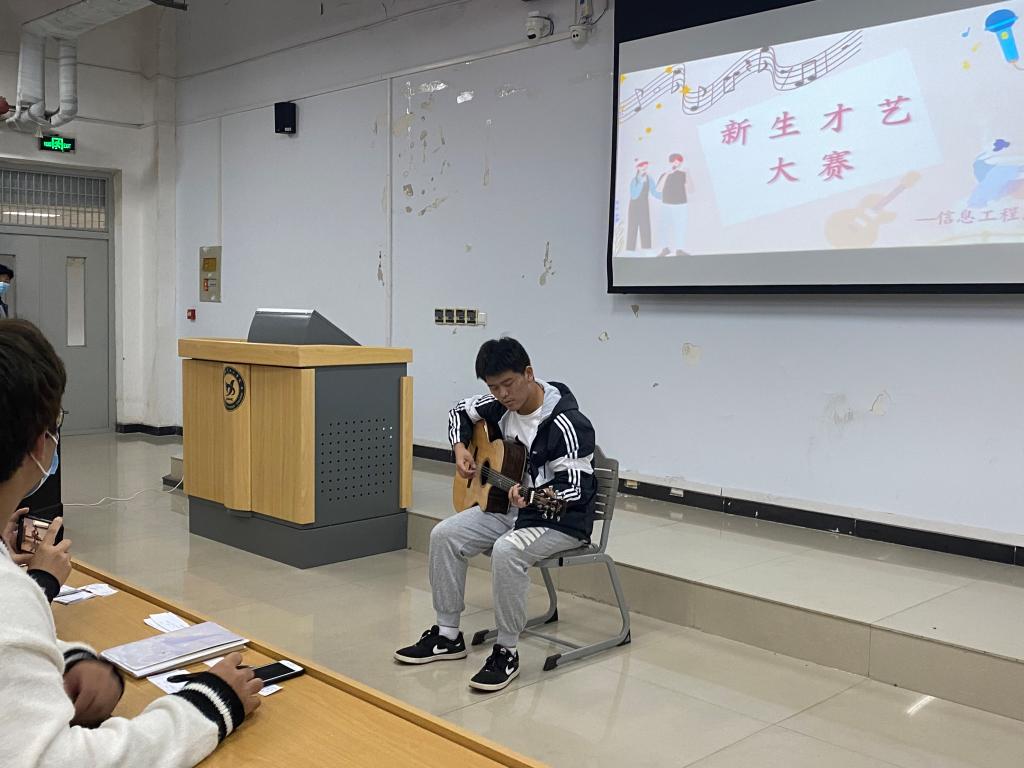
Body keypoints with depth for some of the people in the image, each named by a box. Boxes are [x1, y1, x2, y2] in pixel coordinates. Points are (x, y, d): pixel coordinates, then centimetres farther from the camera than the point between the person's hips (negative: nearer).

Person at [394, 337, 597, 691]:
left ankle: (506, 652, -17)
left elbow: (574, 486, -23)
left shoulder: (567, 424, -23)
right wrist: (460, 449, -1)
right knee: (445, 535, -7)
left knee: (506, 551, -34)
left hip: (561, 520, -8)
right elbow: (460, 411, 17)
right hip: (507, 507, 8)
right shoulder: (500, 406, -2)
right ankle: (447, 635, 4)